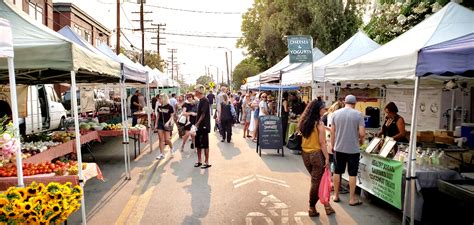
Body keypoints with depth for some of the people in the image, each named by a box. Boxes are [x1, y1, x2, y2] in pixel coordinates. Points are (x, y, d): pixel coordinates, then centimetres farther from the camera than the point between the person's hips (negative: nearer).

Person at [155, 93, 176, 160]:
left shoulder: (169, 107, -11)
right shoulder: (159, 106, 3)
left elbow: (172, 116, -6)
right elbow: (158, 116, 12)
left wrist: (168, 122, -20)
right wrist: (156, 124, 11)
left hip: (167, 124, -4)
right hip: (160, 123, 4)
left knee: (167, 139, -1)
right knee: (161, 139, 1)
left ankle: (172, 149, 29)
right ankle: (161, 154, 7)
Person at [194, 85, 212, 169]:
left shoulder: (205, 100, -15)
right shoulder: (200, 100, 13)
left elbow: (203, 114, -20)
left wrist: (197, 124, -18)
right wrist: (197, 124, 14)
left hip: (204, 126, -9)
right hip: (199, 126, 9)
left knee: (205, 145, -1)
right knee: (198, 144, 13)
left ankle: (207, 162, 9)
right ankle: (199, 161, 24)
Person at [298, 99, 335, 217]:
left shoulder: (303, 122, 5)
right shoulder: (319, 124, -13)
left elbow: (301, 138, 9)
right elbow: (322, 143, -13)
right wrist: (327, 158, -9)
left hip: (305, 154, 6)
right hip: (316, 154, -6)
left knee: (316, 180, 16)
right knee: (316, 182, 6)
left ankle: (326, 203, 22)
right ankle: (312, 208, 16)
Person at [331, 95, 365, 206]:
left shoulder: (336, 113, -1)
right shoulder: (358, 114, -9)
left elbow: (332, 132, 3)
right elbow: (362, 133, -13)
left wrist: (332, 146, 14)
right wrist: (361, 141, 9)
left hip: (339, 148, 3)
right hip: (353, 149, -3)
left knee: (337, 171, 14)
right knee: (352, 174, 7)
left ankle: (336, 195, 24)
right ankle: (352, 199, 15)